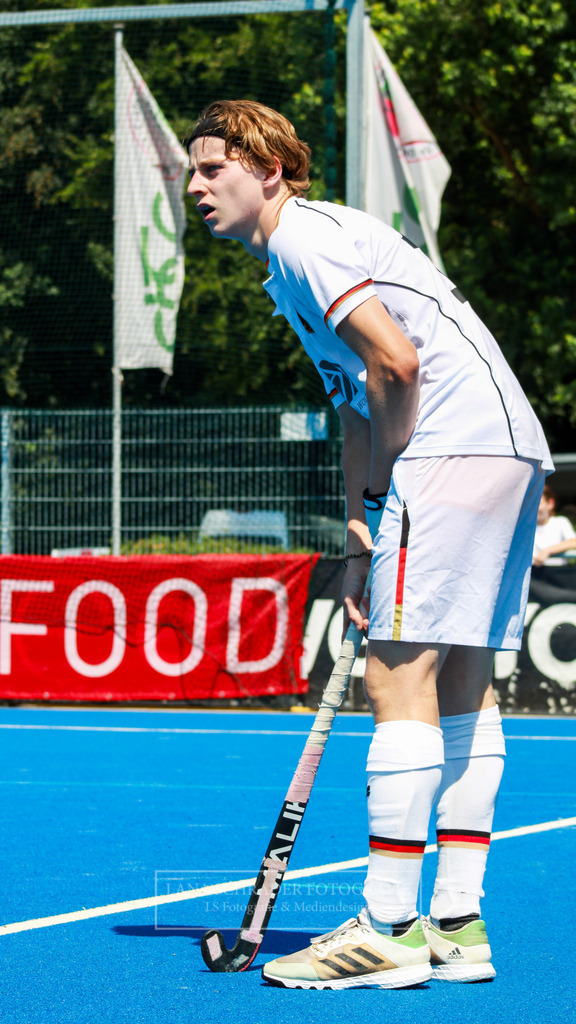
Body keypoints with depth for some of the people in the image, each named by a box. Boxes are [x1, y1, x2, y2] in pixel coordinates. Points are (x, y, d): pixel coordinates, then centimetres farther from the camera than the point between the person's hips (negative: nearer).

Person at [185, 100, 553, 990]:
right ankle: (458, 928, 11)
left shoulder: (301, 237, -6)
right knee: (461, 683, 9)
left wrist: (377, 489, -3)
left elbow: (397, 362, -16)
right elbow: (358, 404, 25)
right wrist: (361, 544, 16)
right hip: (508, 450, 11)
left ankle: (389, 931, -12)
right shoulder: (289, 267, 25)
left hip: (458, 445, -11)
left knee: (400, 678, -12)